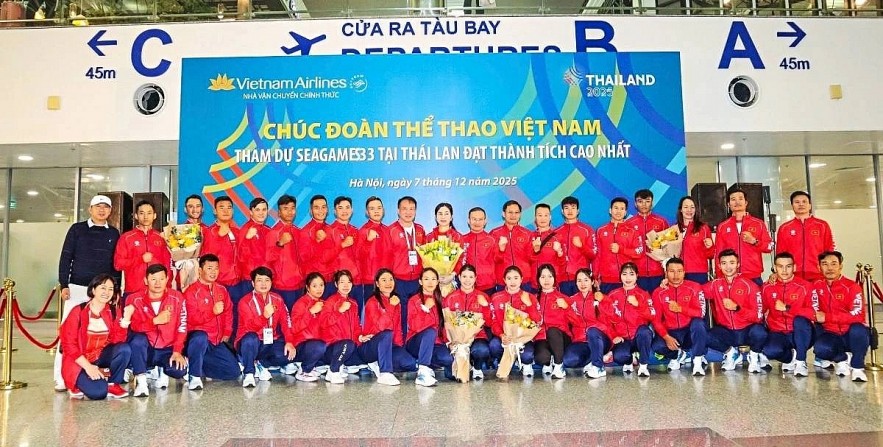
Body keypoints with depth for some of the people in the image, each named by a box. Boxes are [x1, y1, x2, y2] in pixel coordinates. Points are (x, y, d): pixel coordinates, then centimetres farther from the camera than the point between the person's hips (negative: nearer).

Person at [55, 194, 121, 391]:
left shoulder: (114, 233, 10)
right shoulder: (77, 229, 3)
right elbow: (65, 257, 1)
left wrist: (116, 289, 7)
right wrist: (64, 284, -5)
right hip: (78, 288, -2)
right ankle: (61, 377, 2)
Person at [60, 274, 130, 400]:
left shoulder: (112, 312, 1)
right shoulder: (79, 312, -11)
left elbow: (117, 339, -9)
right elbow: (69, 344, -13)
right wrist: (88, 367, -21)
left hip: (100, 356, 5)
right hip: (79, 361, -4)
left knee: (124, 349, -26)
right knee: (98, 392, -27)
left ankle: (112, 385, -5)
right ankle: (78, 385, 8)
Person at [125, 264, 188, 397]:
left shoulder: (177, 298, -3)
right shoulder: (135, 299, -4)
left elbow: (182, 328, -6)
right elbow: (132, 327, -16)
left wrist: (177, 351, -16)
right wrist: (155, 320, -29)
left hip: (167, 350, 0)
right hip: (144, 351, 0)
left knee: (180, 370, -27)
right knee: (138, 338, -32)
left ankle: (162, 370, 10)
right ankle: (141, 381, -20)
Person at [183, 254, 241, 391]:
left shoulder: (221, 290, 12)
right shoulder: (192, 291, -7)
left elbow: (228, 312, 19)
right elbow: (192, 319, -16)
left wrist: (227, 333, 7)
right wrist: (212, 311, -30)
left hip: (217, 341, 6)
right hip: (198, 337, -6)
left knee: (234, 371, -5)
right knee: (200, 338, -43)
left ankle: (199, 366, 10)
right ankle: (194, 376, -24)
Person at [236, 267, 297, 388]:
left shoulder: (277, 299, 5)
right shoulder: (245, 301, -8)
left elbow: (285, 322, -1)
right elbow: (250, 327, -20)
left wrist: (289, 342, -17)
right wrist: (264, 316, -40)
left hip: (271, 342, 4)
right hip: (251, 343, -4)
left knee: (288, 354, -26)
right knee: (251, 338, -38)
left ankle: (260, 364, 3)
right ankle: (248, 373, -18)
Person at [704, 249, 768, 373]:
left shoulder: (749, 285, -6)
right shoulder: (715, 285, 3)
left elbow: (758, 316, -10)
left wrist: (736, 307, -24)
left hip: (746, 331, -2)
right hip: (725, 332, 2)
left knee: (759, 332, -35)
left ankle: (754, 355, 1)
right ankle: (731, 353, 5)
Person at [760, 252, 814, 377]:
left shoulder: (805, 286, -5)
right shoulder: (767, 288, 2)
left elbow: (813, 313, -16)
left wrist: (787, 308, -22)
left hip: (801, 335, -1)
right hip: (778, 334, 1)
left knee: (800, 320, -35)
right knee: (770, 351, -32)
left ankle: (801, 361, -16)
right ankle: (792, 357, 6)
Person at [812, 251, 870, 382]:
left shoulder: (852, 286, -10)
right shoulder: (817, 287, 2)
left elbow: (858, 315, -21)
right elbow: (815, 312, -4)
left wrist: (827, 317, -26)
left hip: (853, 335, -2)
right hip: (831, 335, 2)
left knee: (857, 329, -37)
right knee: (820, 349, -30)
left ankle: (857, 367, -11)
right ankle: (843, 359, 5)